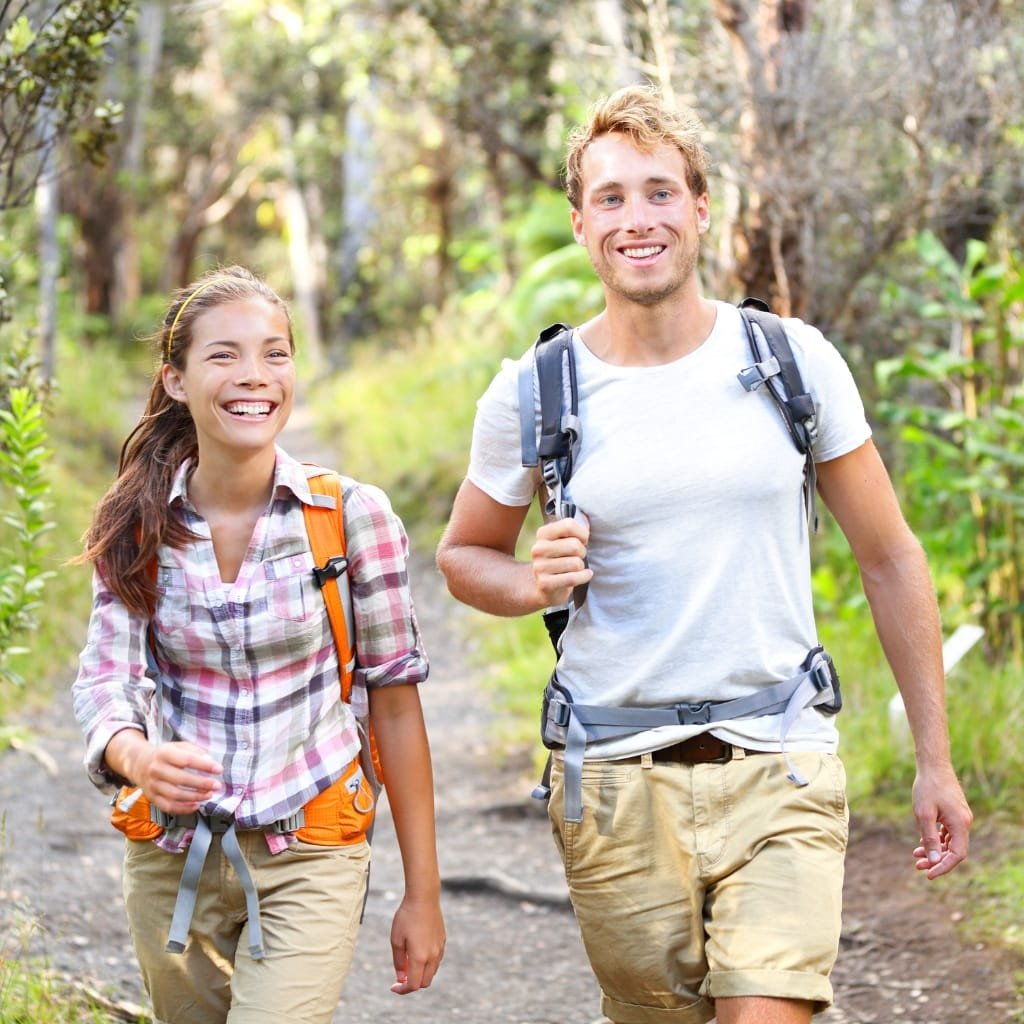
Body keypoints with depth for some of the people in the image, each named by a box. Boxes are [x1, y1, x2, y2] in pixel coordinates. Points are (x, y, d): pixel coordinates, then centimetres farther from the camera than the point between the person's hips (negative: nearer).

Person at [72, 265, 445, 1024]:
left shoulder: (353, 516, -8)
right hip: (174, 855, 3)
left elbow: (394, 699, -4)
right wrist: (137, 757, -33)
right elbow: (106, 684, -8)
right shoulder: (136, 529, -3)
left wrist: (423, 891, -2)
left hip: (311, 856, -3)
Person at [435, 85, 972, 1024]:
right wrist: (534, 584, -9)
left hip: (778, 772, -1)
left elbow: (889, 557, 7)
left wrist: (935, 759, 5)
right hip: (616, 781, 1)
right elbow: (464, 556, 15)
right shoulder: (532, 394, 0)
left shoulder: (795, 363, 0)